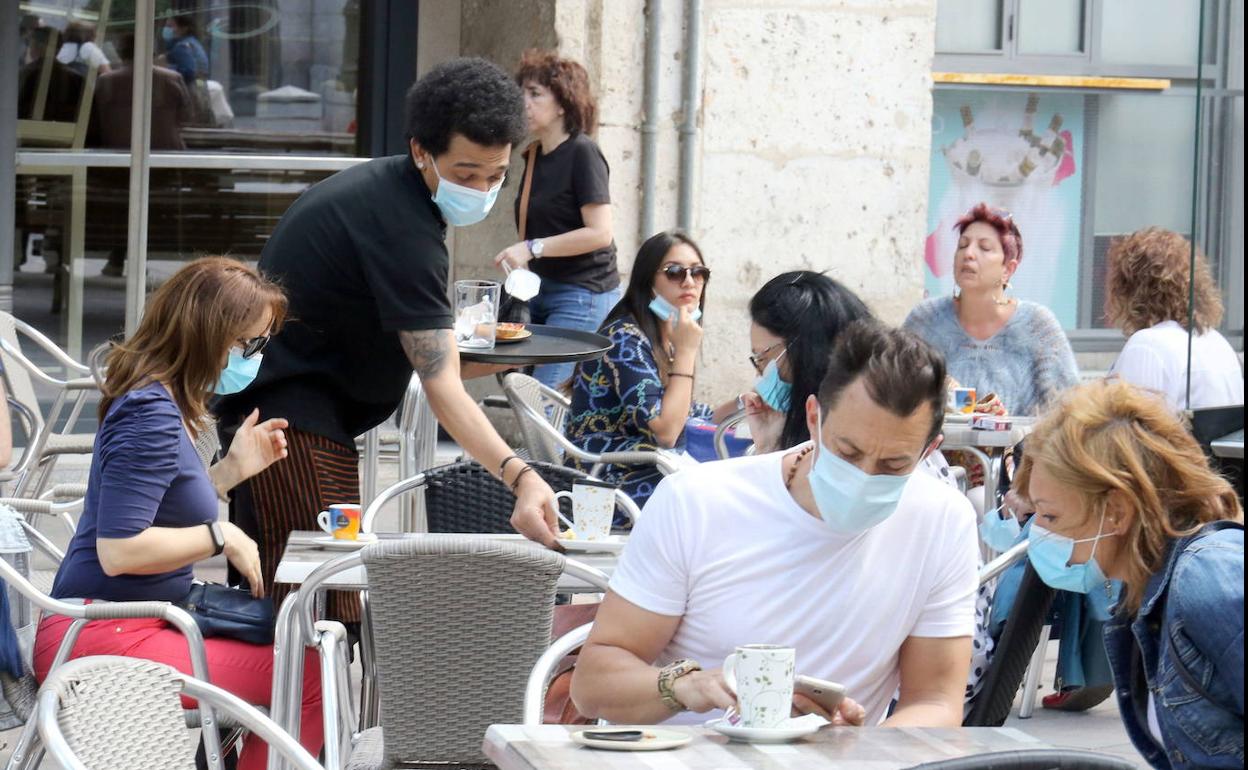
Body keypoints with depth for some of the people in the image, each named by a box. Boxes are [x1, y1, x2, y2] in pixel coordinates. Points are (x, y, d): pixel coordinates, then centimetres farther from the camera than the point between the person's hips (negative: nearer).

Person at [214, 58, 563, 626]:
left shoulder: (379, 183, 8)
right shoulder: (402, 231, -24)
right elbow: (441, 389, -31)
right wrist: (518, 477, -40)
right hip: (296, 416, -11)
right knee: (325, 608, -16)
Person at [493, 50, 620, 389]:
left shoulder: (582, 154, -11)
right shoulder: (533, 157, 12)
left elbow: (600, 232, -19)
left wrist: (532, 248, -22)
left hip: (583, 297, -9)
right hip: (542, 292, 9)